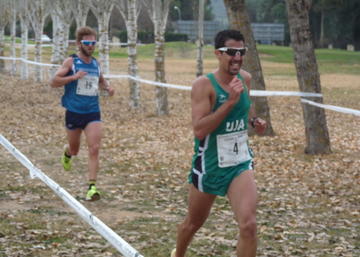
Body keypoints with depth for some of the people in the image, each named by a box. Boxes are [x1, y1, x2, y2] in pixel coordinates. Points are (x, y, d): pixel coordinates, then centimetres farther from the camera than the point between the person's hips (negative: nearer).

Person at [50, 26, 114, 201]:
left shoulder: (95, 64, 7)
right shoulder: (71, 62, -6)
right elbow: (54, 82, -11)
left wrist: (107, 88, 4)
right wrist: (74, 76, -22)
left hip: (93, 113, 2)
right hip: (74, 112, -2)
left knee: (94, 149, -13)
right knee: (74, 150, 15)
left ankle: (92, 187, -13)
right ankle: (67, 153, 53)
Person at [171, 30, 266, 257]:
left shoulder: (245, 79, -1)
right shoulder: (204, 85, -18)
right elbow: (199, 130, -29)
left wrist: (254, 121, 2)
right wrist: (230, 101, -33)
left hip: (240, 163, 3)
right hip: (209, 165, -3)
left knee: (248, 225, -17)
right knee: (193, 223, 19)